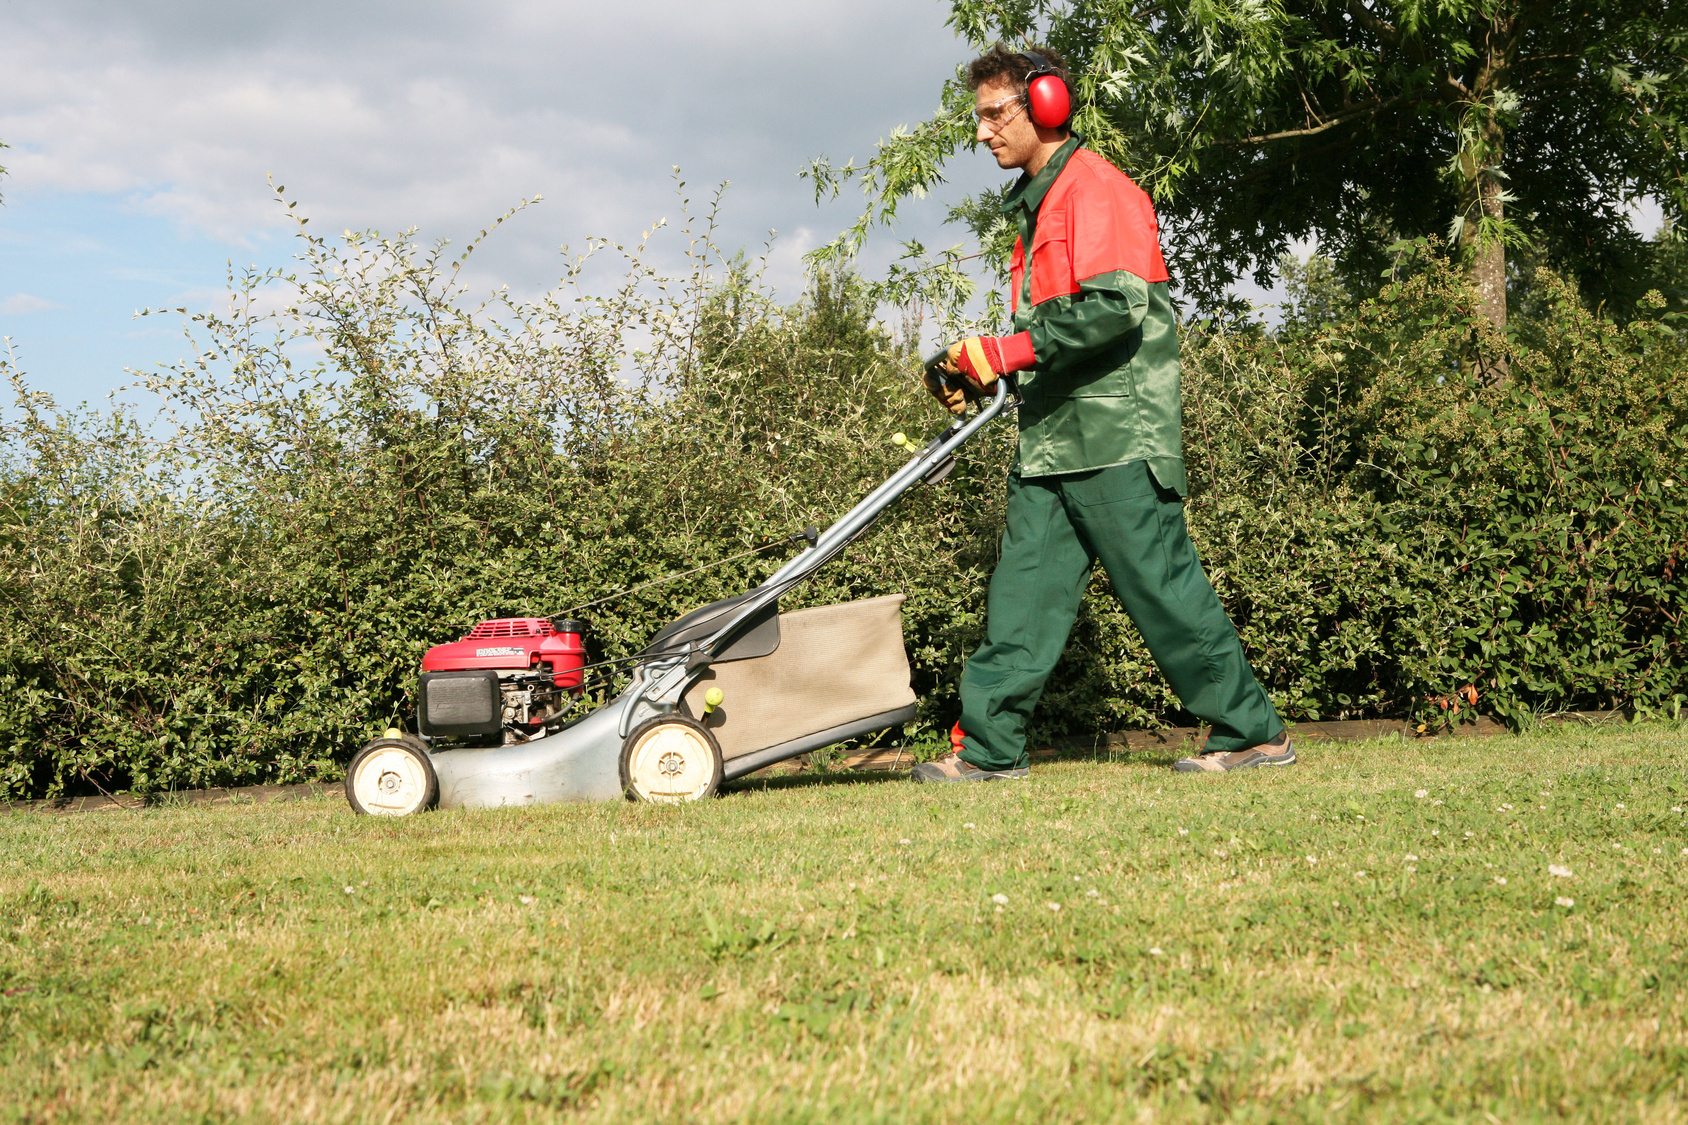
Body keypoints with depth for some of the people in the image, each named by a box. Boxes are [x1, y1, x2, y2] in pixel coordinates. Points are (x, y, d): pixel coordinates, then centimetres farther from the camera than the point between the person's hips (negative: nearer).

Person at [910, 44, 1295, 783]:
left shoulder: (1096, 189, -10)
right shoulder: (1038, 203, 20)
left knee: (1161, 583, -5)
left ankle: (1253, 733, 5)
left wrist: (1006, 352, -21)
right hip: (1053, 440, 9)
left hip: (1117, 434, -9)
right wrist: (977, 375, 11)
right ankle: (988, 746, 8)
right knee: (1024, 589, 5)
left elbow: (1115, 307, -23)